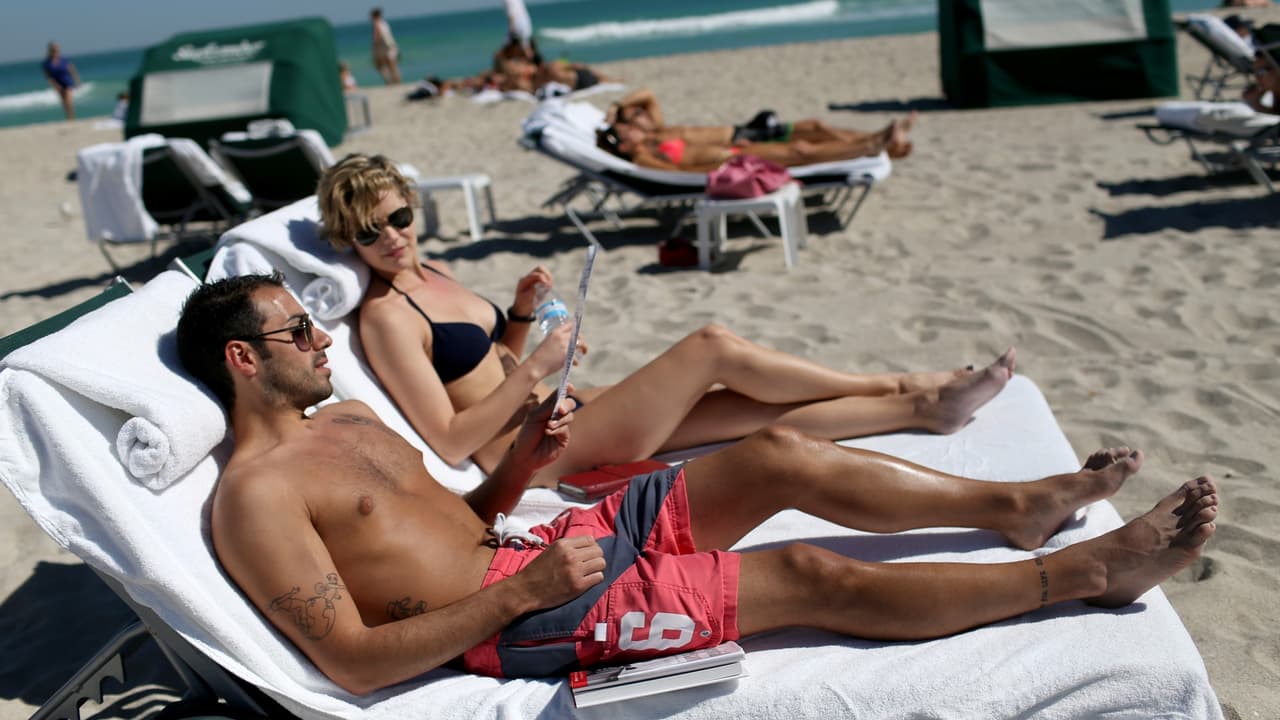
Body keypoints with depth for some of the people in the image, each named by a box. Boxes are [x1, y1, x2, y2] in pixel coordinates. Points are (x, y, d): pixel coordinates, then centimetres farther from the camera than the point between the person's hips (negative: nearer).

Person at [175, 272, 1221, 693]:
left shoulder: (346, 421, 16)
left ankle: (1017, 505, 10)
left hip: (536, 545, 9)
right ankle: (1091, 571, -2)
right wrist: (518, 592, -23)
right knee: (814, 577, -15)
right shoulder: (255, 494, -11)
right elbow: (353, 662, -18)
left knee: (783, 455, -3)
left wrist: (519, 465, 2)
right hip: (519, 620, -9)